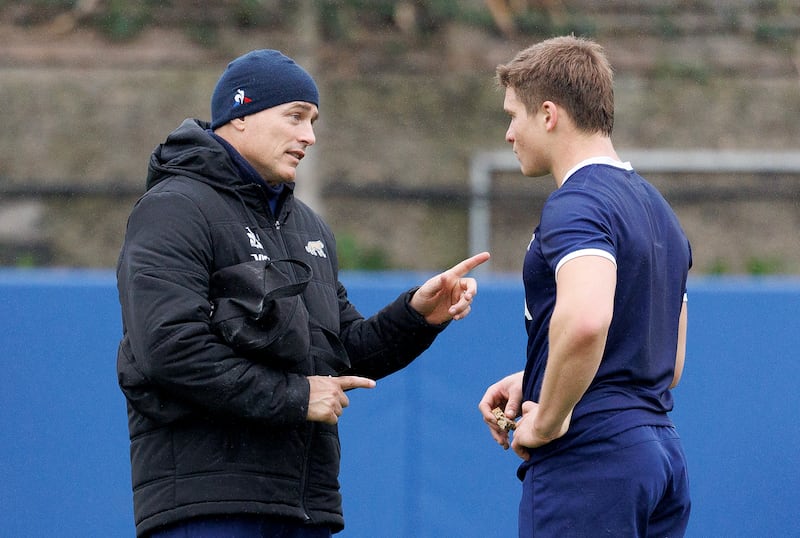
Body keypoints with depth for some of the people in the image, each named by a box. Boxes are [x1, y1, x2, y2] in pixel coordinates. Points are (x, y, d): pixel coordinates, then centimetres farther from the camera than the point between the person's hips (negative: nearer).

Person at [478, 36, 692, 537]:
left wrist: (547, 420, -18)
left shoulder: (576, 205, -13)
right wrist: (532, 381, 18)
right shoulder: (658, 209, 18)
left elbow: (584, 319, -33)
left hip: (589, 457, -9)